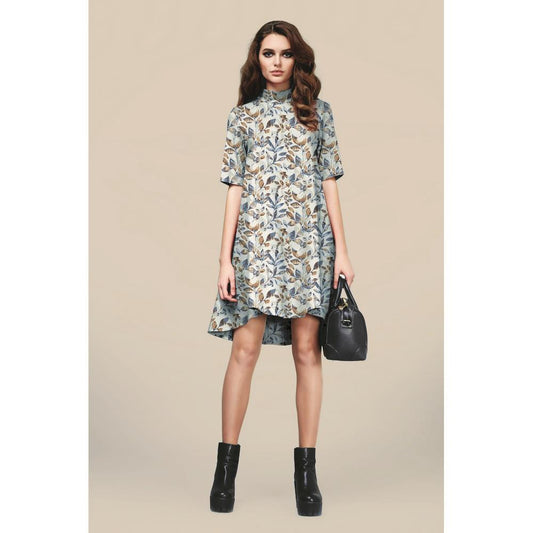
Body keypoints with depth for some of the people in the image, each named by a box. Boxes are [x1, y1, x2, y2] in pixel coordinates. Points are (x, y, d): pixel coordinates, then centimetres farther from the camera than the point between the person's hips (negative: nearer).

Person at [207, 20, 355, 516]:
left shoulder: (317, 111, 13)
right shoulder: (242, 114, 12)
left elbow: (328, 182, 11)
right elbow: (234, 188, 7)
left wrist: (341, 249, 3)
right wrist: (225, 258, 0)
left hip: (309, 239, 1)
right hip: (256, 238, -1)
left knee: (307, 349, 0)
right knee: (245, 346, -7)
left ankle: (306, 470, 7)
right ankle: (226, 466, 2)